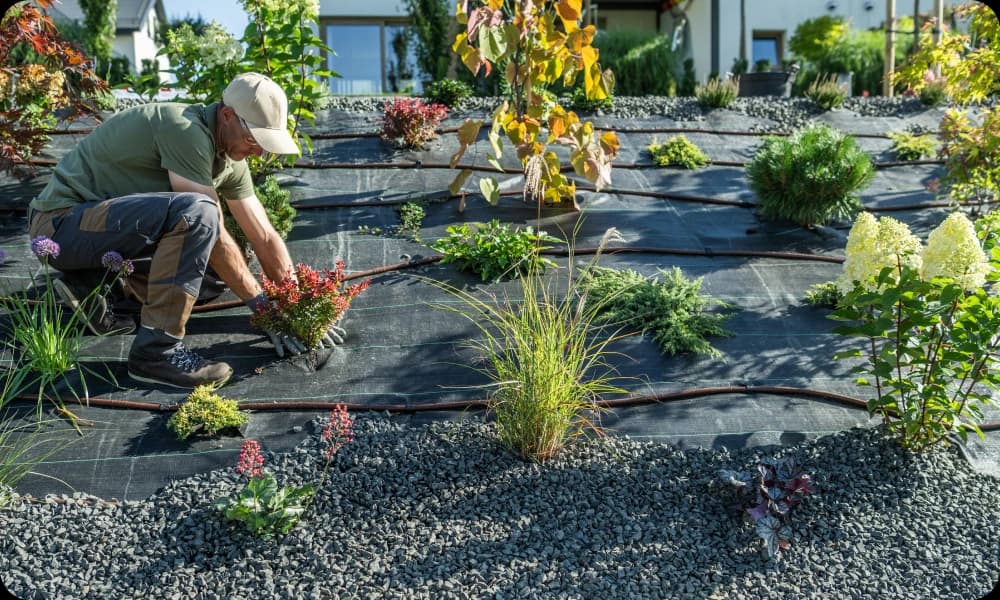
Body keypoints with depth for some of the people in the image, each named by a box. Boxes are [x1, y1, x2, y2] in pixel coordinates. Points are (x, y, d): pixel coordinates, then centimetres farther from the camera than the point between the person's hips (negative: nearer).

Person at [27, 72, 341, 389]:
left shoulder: (230, 160, 4)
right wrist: (260, 304, -17)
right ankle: (157, 350, -23)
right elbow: (215, 233, -23)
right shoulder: (186, 130, -23)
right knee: (195, 214, -30)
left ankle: (90, 282, 11)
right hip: (61, 223, -9)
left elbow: (264, 236, 6)